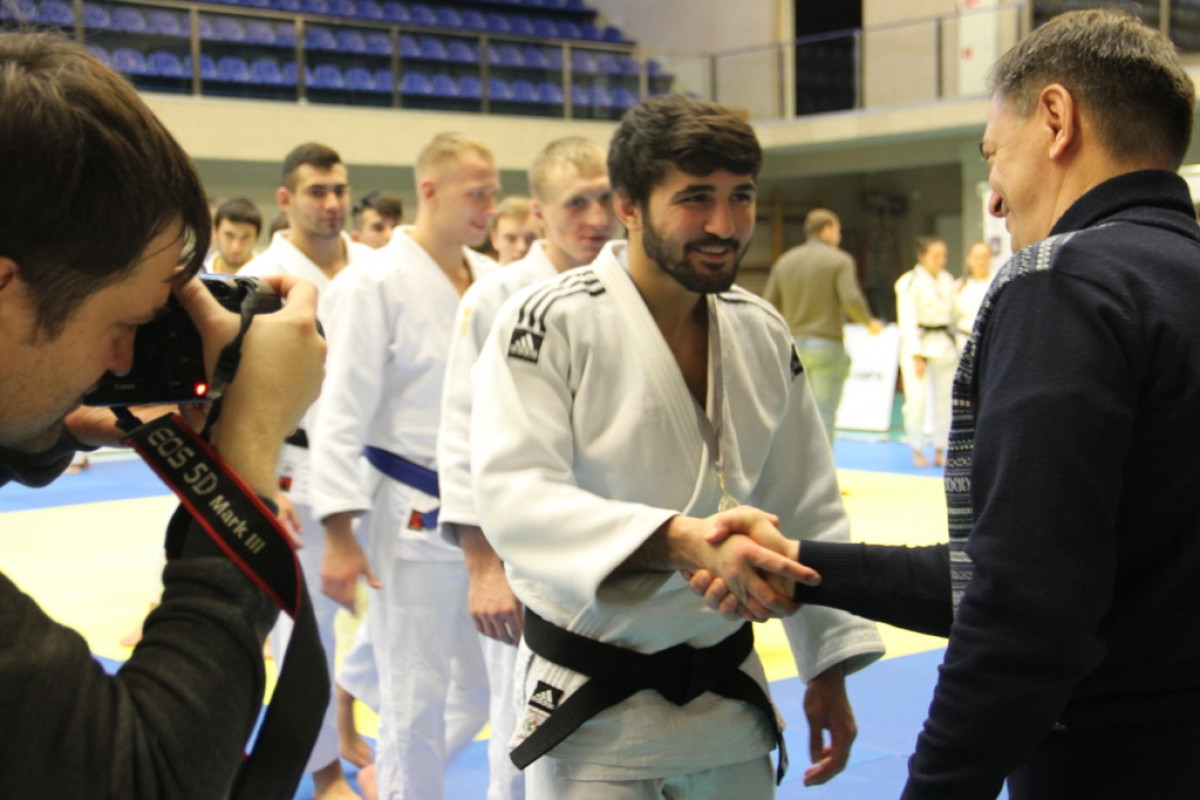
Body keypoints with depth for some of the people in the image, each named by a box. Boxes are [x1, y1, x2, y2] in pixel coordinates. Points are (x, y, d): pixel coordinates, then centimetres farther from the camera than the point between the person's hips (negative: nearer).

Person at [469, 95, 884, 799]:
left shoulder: (764, 333, 3)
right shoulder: (547, 322, -15)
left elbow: (807, 506, 10)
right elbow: (516, 497, -26)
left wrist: (830, 667, 10)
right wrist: (682, 540, -39)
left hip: (729, 698, 5)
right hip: (594, 713, -5)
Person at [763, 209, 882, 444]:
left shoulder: (785, 261, 10)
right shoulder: (839, 260, -4)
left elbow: (769, 305, 8)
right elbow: (851, 300, -17)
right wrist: (870, 322, 1)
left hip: (794, 344, 5)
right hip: (827, 345, -5)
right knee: (823, 414, -2)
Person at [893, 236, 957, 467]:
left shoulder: (947, 281, 10)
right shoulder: (910, 282, -7)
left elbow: (952, 314, 15)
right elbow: (907, 321, -10)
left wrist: (957, 347, 9)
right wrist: (916, 355, -16)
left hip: (946, 346, 5)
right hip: (919, 344, -5)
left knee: (944, 398, 5)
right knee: (916, 398, -10)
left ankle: (940, 450, 16)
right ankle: (917, 450, 5)